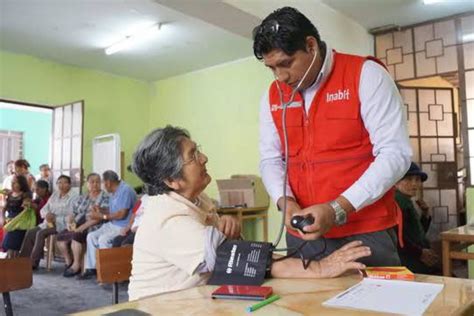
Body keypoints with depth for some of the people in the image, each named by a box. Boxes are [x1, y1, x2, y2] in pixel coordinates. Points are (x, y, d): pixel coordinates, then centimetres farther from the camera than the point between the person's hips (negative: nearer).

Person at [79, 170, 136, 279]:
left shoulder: (125, 190, -19)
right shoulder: (114, 192, 13)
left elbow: (122, 214, -24)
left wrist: (102, 216, -17)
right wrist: (100, 210, 3)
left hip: (123, 227, -10)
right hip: (112, 224, 10)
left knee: (103, 239, -26)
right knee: (91, 236, 2)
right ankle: (91, 268, 6)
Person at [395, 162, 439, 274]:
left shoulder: (407, 201, 19)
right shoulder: (398, 200, -14)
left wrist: (425, 214, 10)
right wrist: (420, 253, -17)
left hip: (415, 258, 10)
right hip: (408, 260, -10)